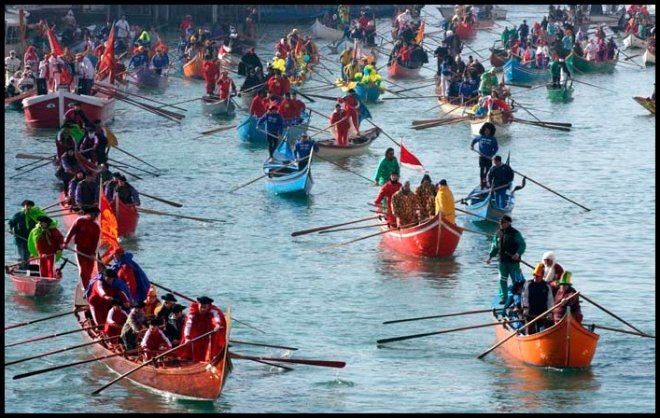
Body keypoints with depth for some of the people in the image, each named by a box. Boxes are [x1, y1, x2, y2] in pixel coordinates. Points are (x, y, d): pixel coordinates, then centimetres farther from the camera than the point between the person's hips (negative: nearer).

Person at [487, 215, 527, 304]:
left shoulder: (515, 233, -7)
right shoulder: (498, 233, 10)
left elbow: (523, 245, -9)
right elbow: (495, 247, 18)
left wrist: (518, 254, -24)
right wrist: (490, 256, 9)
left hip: (513, 261, -5)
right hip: (502, 261, 5)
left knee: (516, 280, -1)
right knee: (502, 280, 8)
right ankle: (503, 297, 16)